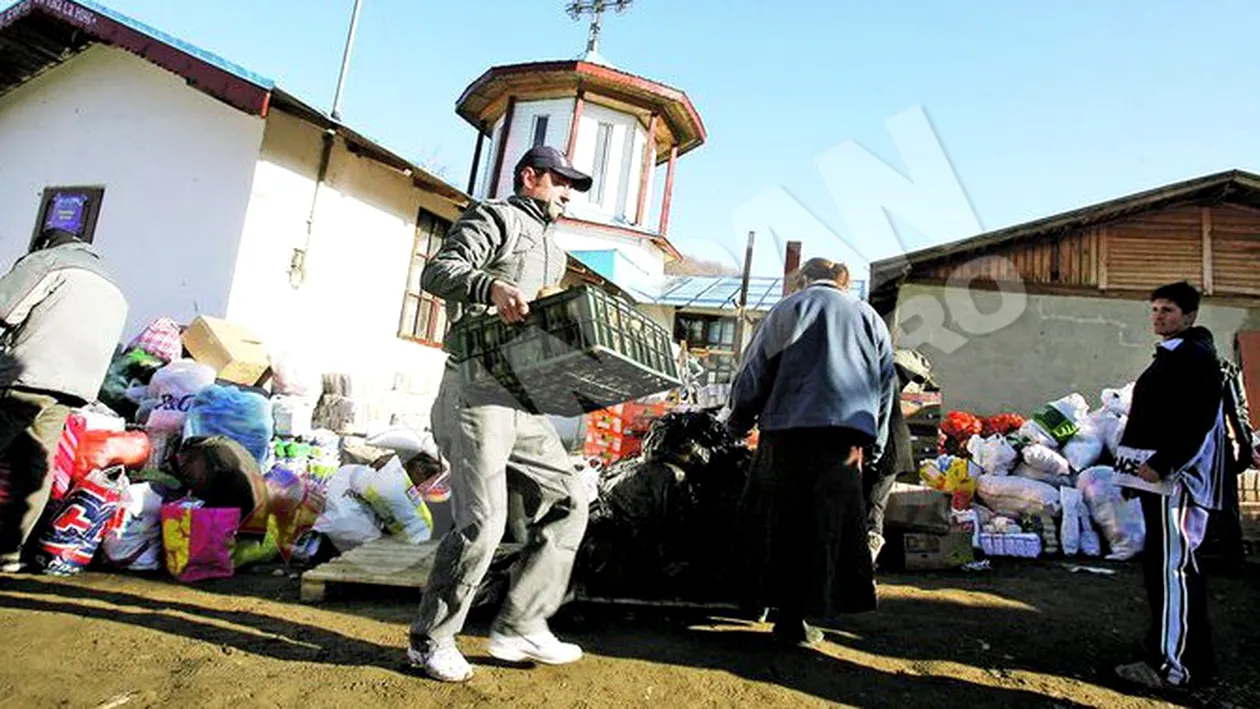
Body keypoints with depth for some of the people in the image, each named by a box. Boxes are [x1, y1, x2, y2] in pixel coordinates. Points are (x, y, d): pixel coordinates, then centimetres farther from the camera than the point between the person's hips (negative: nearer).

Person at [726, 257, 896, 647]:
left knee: (780, 524, 7)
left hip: (790, 429, -1)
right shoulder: (868, 317, 19)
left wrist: (738, 422, 16)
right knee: (826, 527, 7)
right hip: (845, 435, 2)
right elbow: (886, 382, 15)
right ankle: (793, 620, 8)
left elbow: (755, 369, 4)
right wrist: (870, 443, 18)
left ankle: (766, 600, 10)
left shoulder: (788, 309, 11)